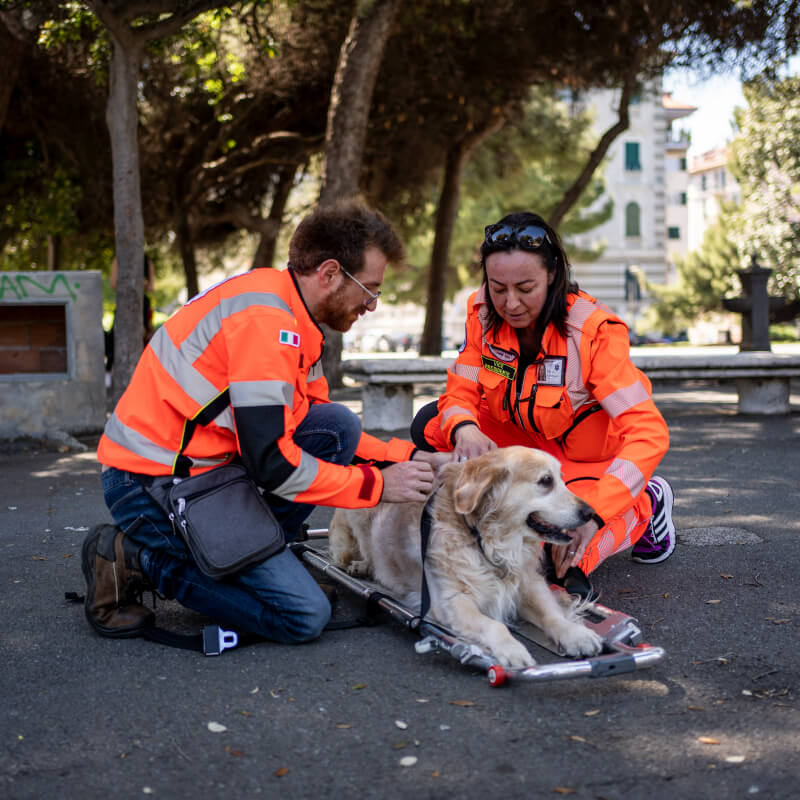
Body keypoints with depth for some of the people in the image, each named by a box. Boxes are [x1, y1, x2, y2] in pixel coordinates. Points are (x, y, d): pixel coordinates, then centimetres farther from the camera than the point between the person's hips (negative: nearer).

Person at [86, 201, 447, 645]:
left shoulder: (289, 311, 9)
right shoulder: (265, 319, -22)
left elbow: (320, 424, 17)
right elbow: (272, 464, -24)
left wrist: (407, 457, 6)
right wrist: (378, 484, -13)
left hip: (201, 466, 10)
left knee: (339, 428, 2)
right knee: (304, 615, -10)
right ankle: (135, 559, -3)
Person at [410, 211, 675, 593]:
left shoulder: (595, 331, -29)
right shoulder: (483, 313, -14)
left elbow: (649, 432, -34)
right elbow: (461, 393, -10)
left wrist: (591, 512, -47)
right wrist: (464, 430, -37)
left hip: (589, 461, -5)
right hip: (524, 441, 5)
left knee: (555, 561, -27)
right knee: (431, 426, -17)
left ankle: (646, 503, 4)